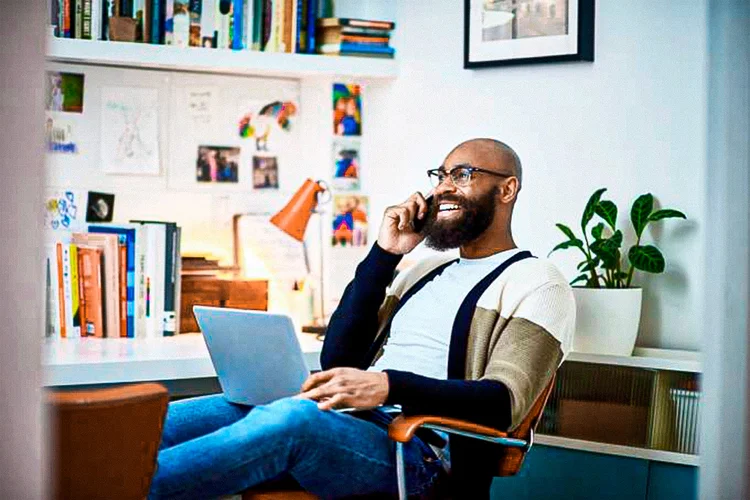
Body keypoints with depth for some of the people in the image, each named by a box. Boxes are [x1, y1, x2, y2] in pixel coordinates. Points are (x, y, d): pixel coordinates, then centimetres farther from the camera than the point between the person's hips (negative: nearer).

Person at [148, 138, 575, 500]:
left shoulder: (537, 284, 5)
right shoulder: (428, 271, 27)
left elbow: (502, 403, -11)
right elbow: (338, 359, 17)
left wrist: (389, 386, -25)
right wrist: (383, 256, 10)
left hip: (417, 448, -7)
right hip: (344, 422, 7)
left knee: (294, 416, -38)